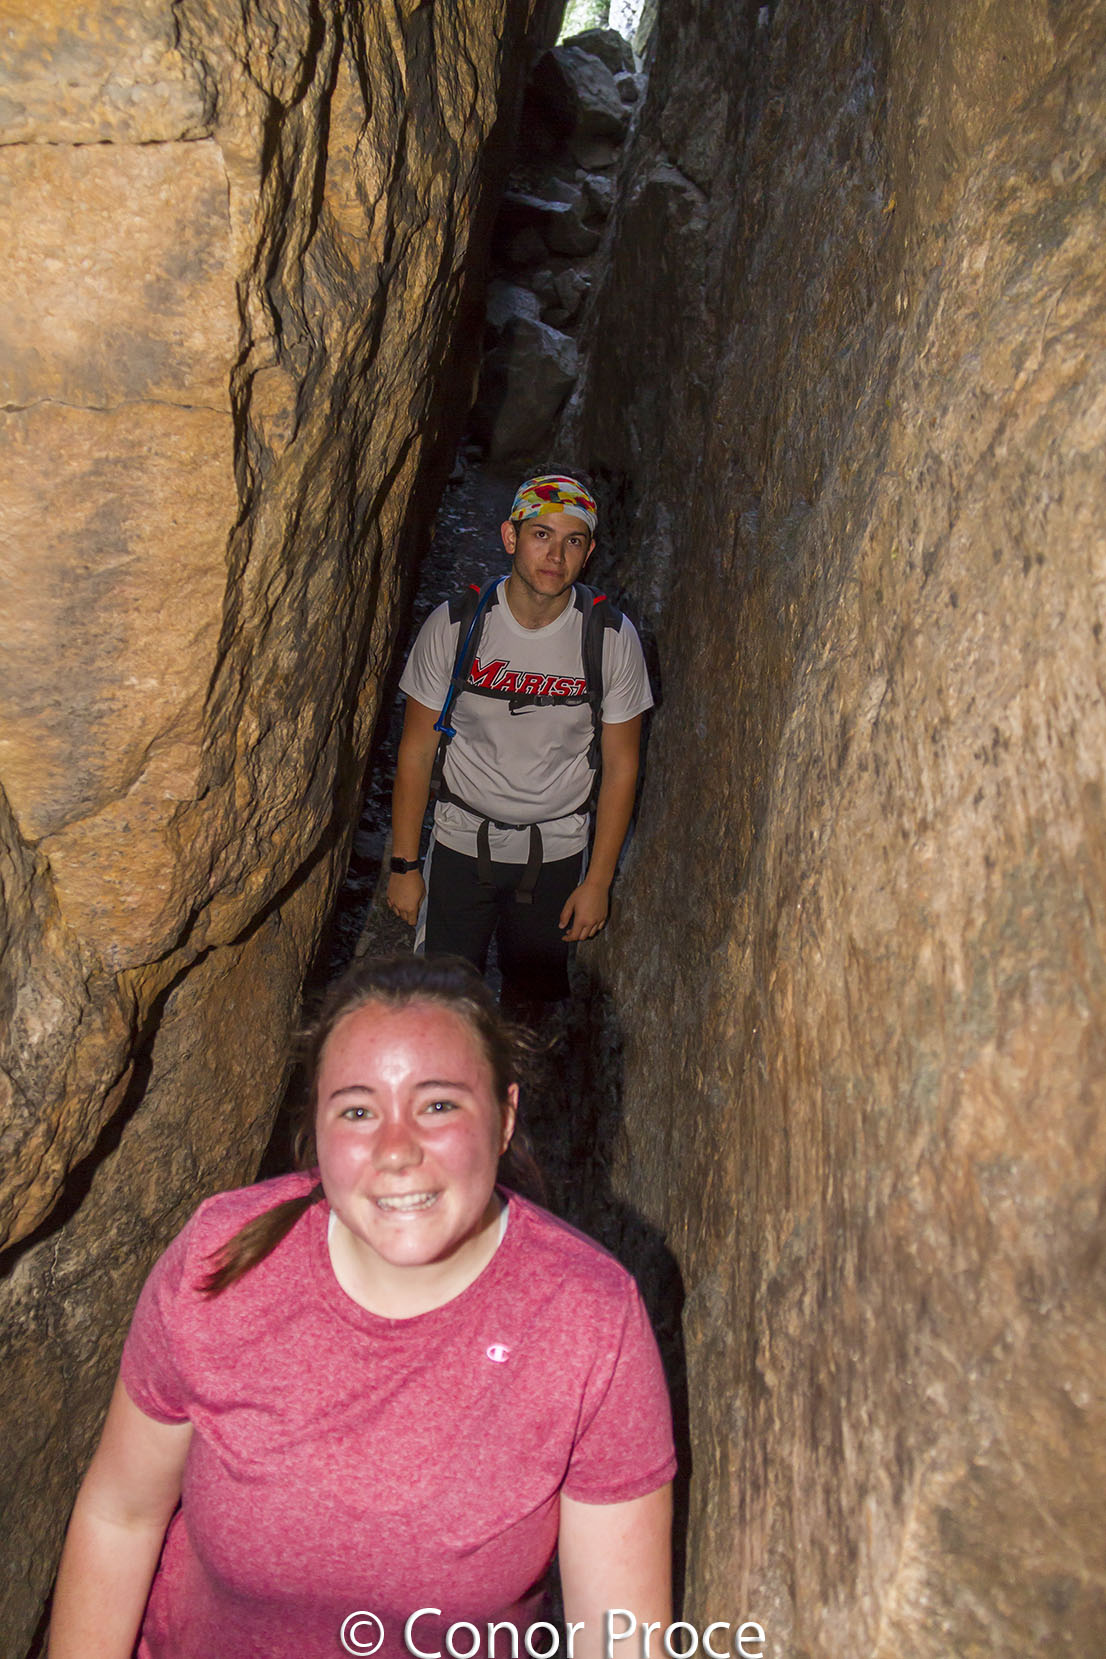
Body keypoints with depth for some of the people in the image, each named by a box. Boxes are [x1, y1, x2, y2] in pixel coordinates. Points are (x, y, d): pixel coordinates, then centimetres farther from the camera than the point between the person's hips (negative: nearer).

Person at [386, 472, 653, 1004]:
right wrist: (404, 866, -4)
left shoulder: (613, 638, -12)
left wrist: (598, 881, -4)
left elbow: (620, 766, -5)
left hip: (557, 852, 1)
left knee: (537, 993, 15)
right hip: (462, 841, 0)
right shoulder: (452, 626, -13)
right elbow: (416, 752, -6)